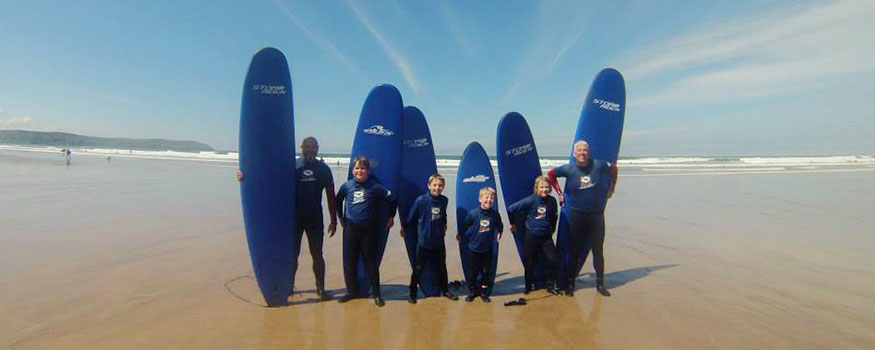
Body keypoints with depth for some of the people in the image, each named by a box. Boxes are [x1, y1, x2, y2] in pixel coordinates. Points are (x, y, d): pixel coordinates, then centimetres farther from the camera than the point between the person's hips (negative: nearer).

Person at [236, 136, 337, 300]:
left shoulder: (323, 169, 1)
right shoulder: (292, 165, -1)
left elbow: (330, 196, 3)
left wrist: (333, 220, 2)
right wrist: (246, 176, -19)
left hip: (315, 218, 0)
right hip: (294, 217, 0)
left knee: (317, 254, 6)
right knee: (292, 253, 12)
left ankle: (321, 288, 17)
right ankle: (289, 286, 29)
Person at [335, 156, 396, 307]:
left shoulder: (374, 187, -8)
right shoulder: (346, 186, 1)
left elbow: (392, 198, 0)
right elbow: (338, 201, 18)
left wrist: (391, 217, 5)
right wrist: (341, 217, 19)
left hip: (369, 230, -3)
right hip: (350, 229, 3)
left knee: (371, 262, 5)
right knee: (349, 262, 9)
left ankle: (377, 294, 18)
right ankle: (352, 291, 27)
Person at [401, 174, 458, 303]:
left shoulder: (444, 200, -6)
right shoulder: (421, 200, -18)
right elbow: (411, 216, -6)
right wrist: (404, 227, 5)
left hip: (439, 241, 4)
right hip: (424, 241, -4)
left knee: (442, 267, 18)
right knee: (418, 268, 8)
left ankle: (445, 290, 37)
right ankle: (412, 293, 25)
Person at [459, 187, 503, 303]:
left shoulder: (495, 214, -7)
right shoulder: (473, 213, -15)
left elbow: (499, 226, 12)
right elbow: (465, 226, -2)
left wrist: (499, 234, 8)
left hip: (488, 249, 2)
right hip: (474, 248, -2)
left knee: (487, 272, 11)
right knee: (473, 272, 11)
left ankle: (484, 293, 29)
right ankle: (472, 292, 29)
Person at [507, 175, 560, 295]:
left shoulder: (552, 201, -4)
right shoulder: (530, 200, -17)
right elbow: (511, 209, -15)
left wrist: (552, 229, 17)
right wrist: (512, 224, -3)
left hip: (546, 236, 3)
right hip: (531, 236, -3)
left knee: (554, 260, -5)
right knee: (529, 263, 8)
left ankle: (550, 285, 17)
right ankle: (529, 286, 30)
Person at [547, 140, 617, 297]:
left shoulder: (599, 165, -5)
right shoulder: (568, 169, -7)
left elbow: (613, 168, 15)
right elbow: (550, 175, 8)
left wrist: (611, 189, 14)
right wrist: (559, 193, 5)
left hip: (597, 215, 1)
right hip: (577, 215, -1)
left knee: (598, 250, 8)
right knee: (575, 250, 5)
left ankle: (600, 284, 21)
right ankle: (570, 283, 15)